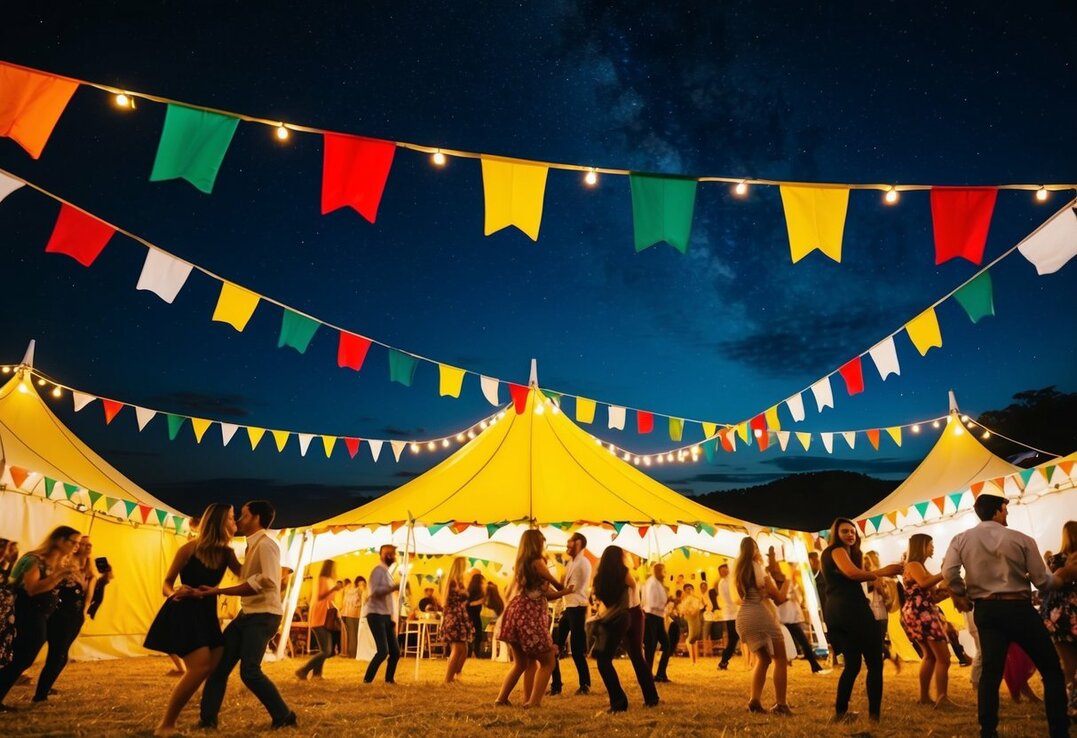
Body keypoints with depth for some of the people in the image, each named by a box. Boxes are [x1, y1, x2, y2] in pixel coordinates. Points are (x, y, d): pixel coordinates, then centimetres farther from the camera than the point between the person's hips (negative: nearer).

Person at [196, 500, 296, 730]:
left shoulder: (266, 545, -16)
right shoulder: (252, 546, 15)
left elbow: (267, 581, -29)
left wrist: (219, 591, -27)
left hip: (263, 615, -10)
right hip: (247, 614, 10)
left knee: (249, 671, -15)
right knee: (218, 663, 9)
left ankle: (284, 717, 1)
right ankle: (208, 719, 24)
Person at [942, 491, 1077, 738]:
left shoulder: (961, 539, -2)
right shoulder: (1021, 539, -7)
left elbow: (949, 572, -13)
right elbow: (1042, 582, -4)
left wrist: (960, 595, 4)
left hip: (986, 610, 3)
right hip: (1019, 609, -3)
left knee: (991, 671, 8)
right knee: (1051, 670, 14)